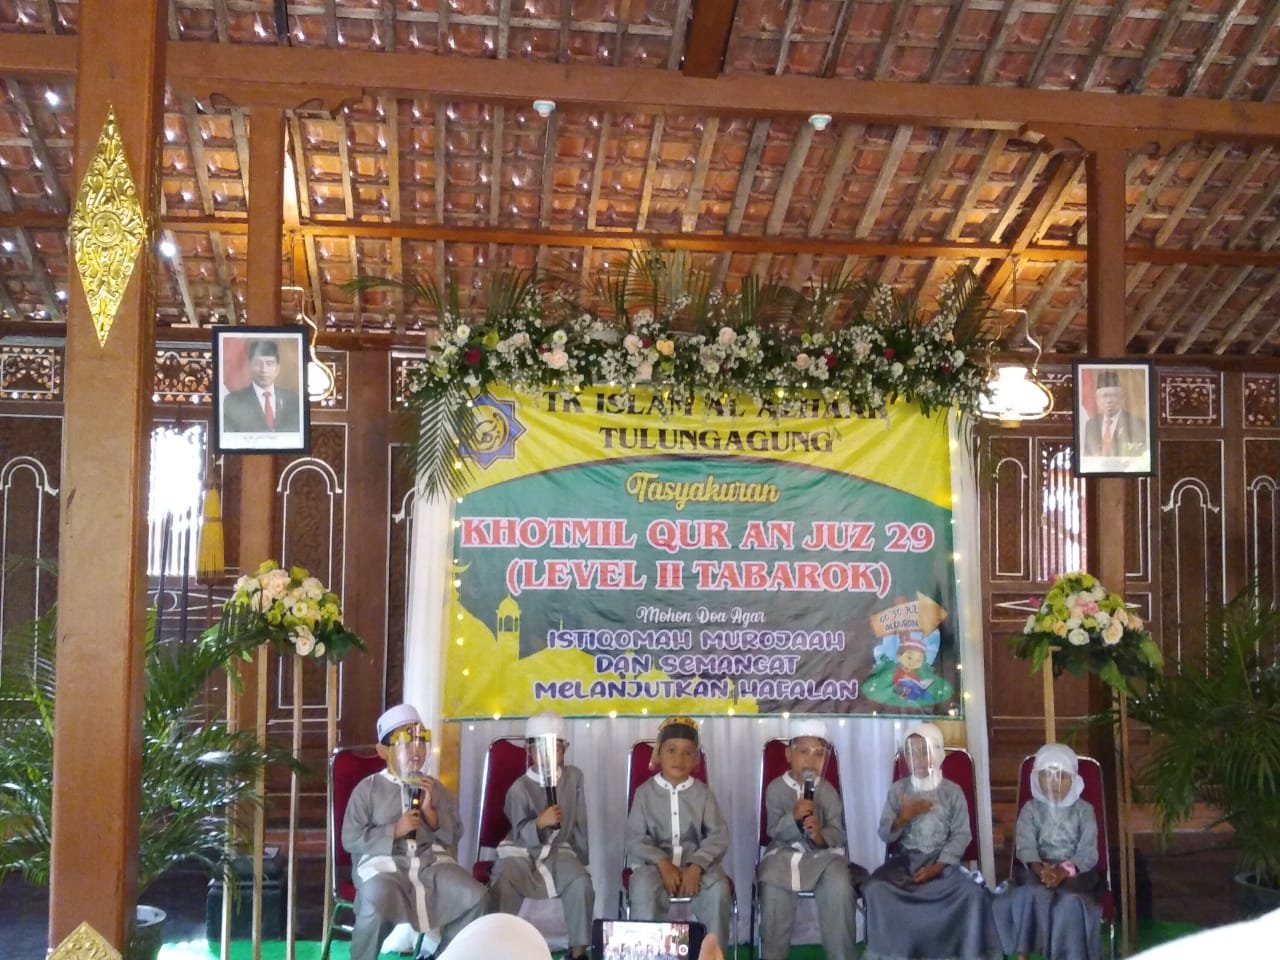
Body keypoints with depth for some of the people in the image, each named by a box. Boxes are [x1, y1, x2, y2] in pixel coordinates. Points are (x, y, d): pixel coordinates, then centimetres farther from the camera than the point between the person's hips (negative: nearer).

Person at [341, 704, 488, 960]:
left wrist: (431, 812, -4)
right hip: (382, 862, -4)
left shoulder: (435, 788, 15)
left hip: (431, 861, 4)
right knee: (376, 907, -36)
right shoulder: (368, 788, 2)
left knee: (476, 897, -17)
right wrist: (394, 831, -13)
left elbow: (454, 835, 13)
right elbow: (351, 840, -3)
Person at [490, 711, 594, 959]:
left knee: (581, 881, -27)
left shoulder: (574, 777, 0)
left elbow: (580, 824, 7)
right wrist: (539, 822, -36)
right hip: (521, 851, -2)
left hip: (558, 850, 2)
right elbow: (521, 835, -16)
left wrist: (581, 858, 6)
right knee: (504, 884, -32)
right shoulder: (519, 788, -10)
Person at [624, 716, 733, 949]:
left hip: (695, 860, 1)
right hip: (655, 860, -1)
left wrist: (696, 867, -20)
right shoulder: (645, 791, 2)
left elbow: (719, 836, -3)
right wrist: (662, 863, -21)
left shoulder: (702, 793, 5)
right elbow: (634, 839, -4)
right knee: (644, 889, -34)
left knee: (718, 890, -29)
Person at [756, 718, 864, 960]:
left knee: (839, 887, -29)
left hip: (823, 853, 0)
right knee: (772, 887, -29)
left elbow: (838, 834, -5)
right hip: (784, 853, 0)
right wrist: (793, 817, -28)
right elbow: (775, 831, -7)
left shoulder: (827, 790, 1)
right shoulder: (776, 788, -1)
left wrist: (821, 836, -28)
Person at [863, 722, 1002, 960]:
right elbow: (884, 834, 4)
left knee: (971, 892, -30)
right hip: (905, 859, 1)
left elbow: (961, 835, -3)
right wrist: (904, 817, -17)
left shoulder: (952, 792, 2)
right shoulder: (897, 789, 4)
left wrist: (938, 866, -16)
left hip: (942, 860, -1)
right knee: (875, 888, -28)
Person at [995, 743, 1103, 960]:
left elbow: (1088, 850, -5)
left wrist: (1065, 870, -24)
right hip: (1038, 871, 0)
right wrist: (1039, 868, -29)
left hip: (1075, 872, 0)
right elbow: (1025, 846, -6)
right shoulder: (1030, 810, 9)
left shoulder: (1084, 810, 7)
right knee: (1031, 895, -34)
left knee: (1070, 902, -34)